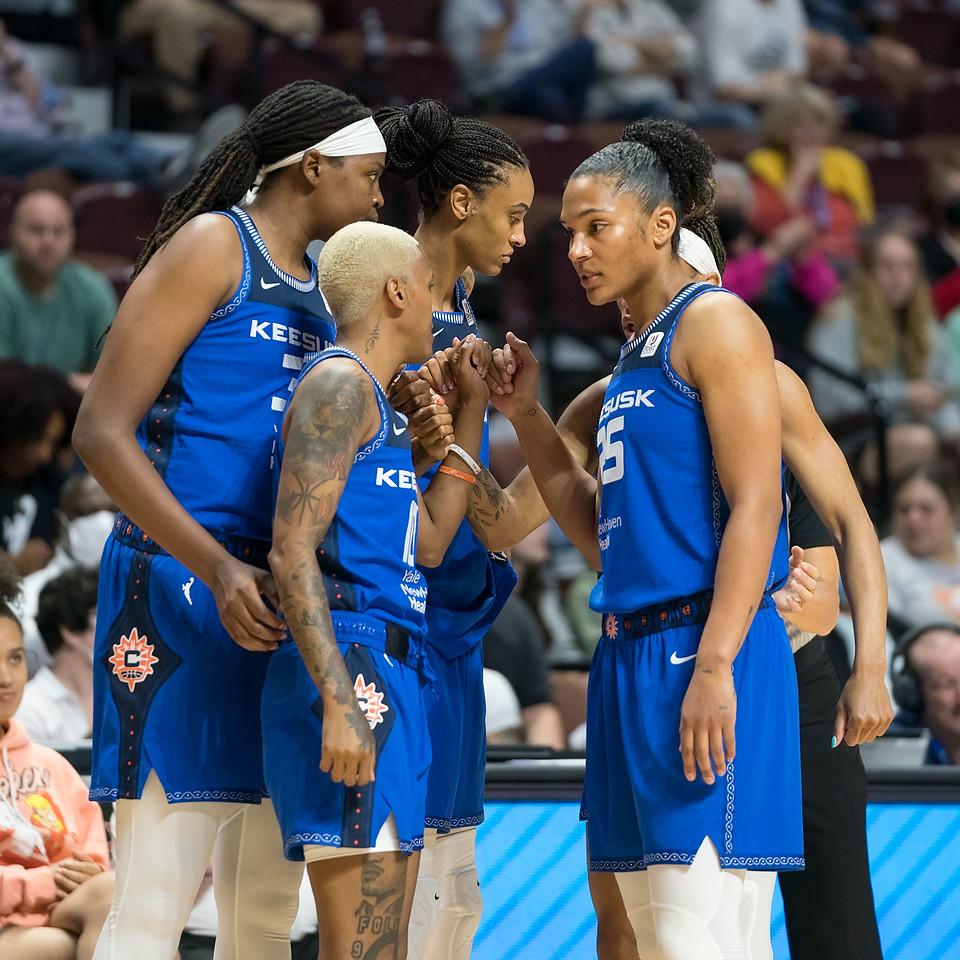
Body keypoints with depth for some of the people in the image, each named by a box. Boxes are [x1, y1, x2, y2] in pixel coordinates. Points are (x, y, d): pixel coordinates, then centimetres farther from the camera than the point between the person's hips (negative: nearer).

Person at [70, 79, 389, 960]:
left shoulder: (317, 286, 19)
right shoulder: (211, 246, -5)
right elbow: (102, 433, -12)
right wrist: (218, 567, -22)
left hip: (269, 598, 9)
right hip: (177, 589, -9)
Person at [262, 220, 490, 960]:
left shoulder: (369, 402, 25)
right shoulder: (338, 383, -5)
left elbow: (429, 544, 25)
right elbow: (291, 550, -15)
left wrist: (473, 411, 27)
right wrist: (338, 704, -24)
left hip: (384, 687, 11)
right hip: (351, 679, -11)